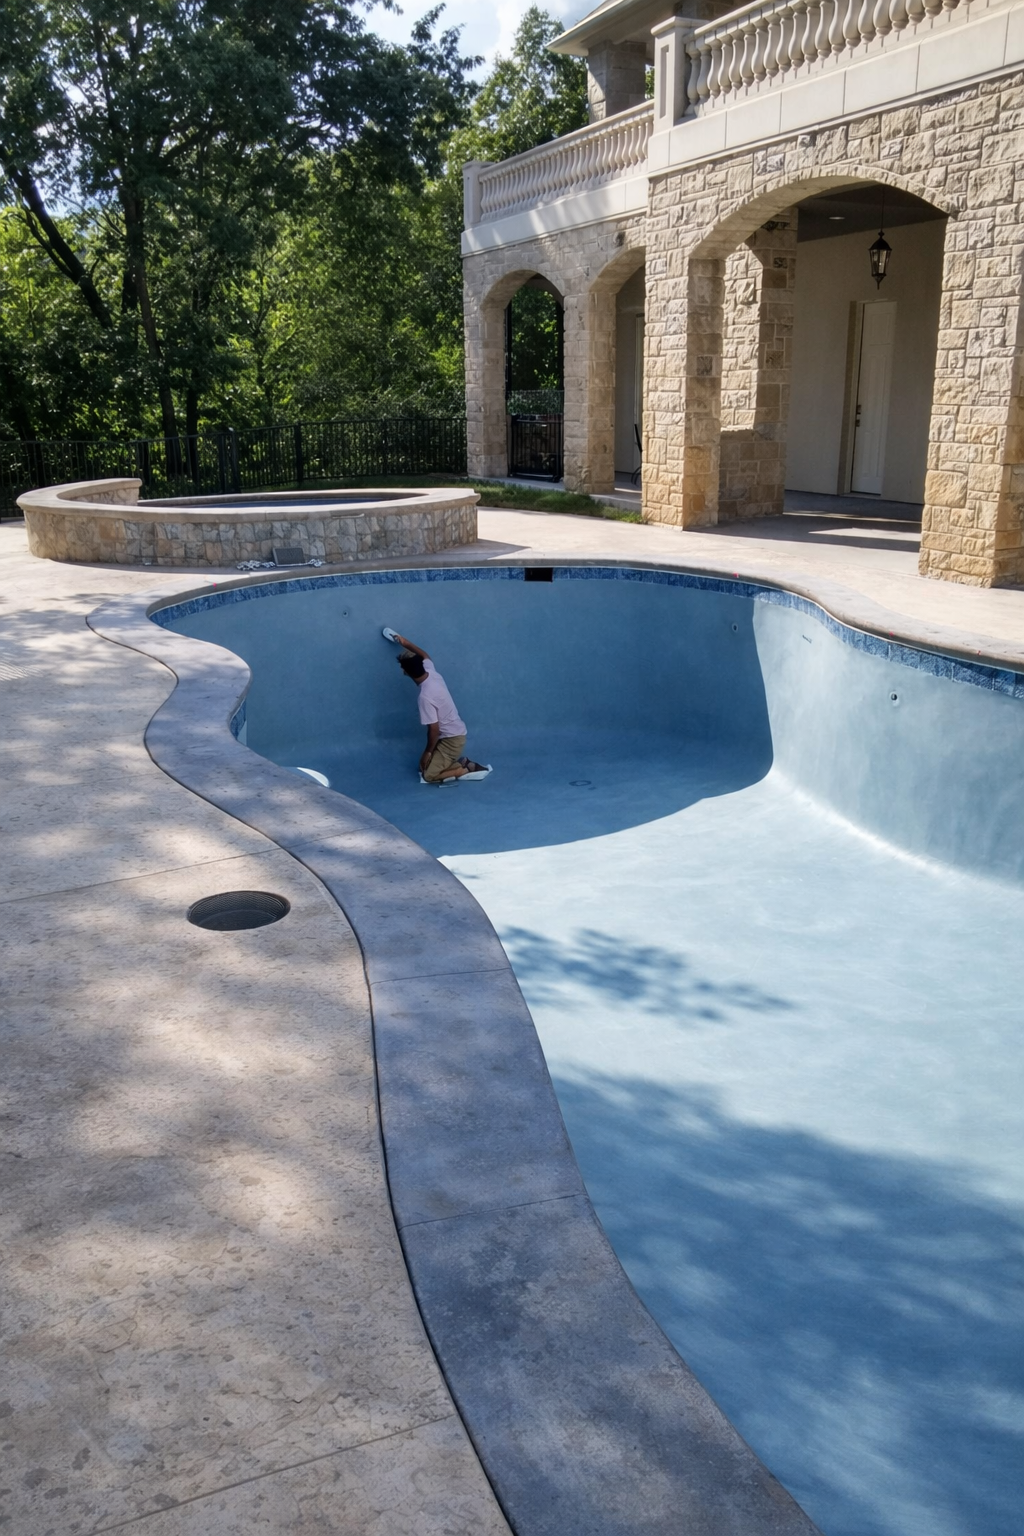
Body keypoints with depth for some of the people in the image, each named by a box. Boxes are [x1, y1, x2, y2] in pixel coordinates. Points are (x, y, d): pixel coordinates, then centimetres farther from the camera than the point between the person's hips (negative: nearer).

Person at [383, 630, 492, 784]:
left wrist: (428, 752, -11)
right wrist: (405, 643, 26)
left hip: (451, 739, -9)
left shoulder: (425, 697, -30)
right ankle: (464, 763, 12)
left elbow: (434, 730, -24)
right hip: (453, 733, 9)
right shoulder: (432, 672, -6)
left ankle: (467, 770, -4)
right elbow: (424, 656, 19)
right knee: (424, 765, 15)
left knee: (428, 775, -9)